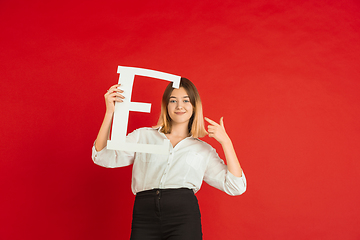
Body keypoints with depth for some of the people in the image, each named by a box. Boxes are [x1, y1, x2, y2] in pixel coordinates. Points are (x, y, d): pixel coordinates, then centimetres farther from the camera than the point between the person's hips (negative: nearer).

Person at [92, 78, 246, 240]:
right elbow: (103, 157, 5)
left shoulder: (204, 150, 15)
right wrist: (109, 113, -2)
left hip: (184, 219, 0)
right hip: (144, 218, 1)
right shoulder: (143, 136, 15)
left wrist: (225, 142, 3)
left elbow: (236, 187, 8)